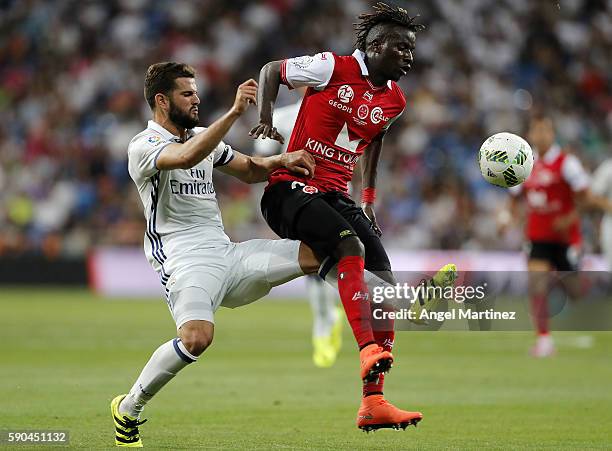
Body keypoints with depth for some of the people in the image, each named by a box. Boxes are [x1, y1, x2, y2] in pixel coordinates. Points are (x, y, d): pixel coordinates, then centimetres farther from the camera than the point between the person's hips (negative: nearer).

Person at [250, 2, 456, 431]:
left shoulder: (394, 101, 10)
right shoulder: (332, 68, -8)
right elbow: (271, 70, 4)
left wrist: (369, 200, 28)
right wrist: (265, 119, -12)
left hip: (337, 196, 7)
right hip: (292, 187, -7)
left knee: (384, 282, -6)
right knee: (351, 246, -33)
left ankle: (373, 403, -4)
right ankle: (369, 351, -39)